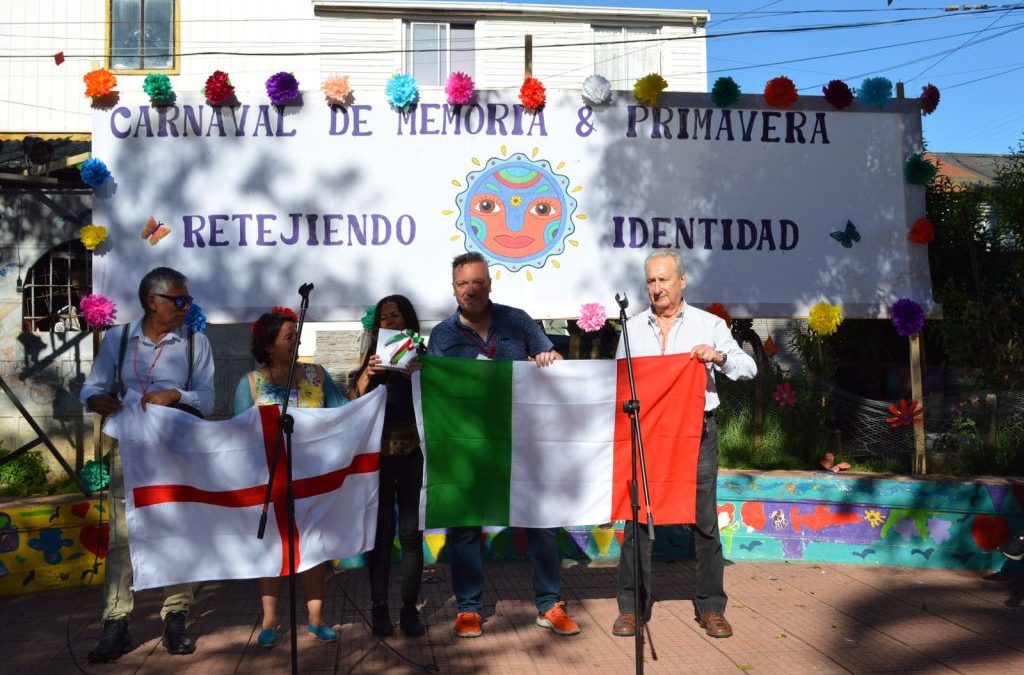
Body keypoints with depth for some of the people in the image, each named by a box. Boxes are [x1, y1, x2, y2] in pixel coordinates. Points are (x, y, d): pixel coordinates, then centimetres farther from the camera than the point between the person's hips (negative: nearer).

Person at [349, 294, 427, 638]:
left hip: (411, 455, -1)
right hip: (377, 456, 1)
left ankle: (410, 610, 9)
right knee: (381, 532, 2)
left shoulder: (422, 358, 4)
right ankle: (380, 609, 10)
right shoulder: (372, 361, 10)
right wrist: (367, 376, -12)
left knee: (411, 532, 1)